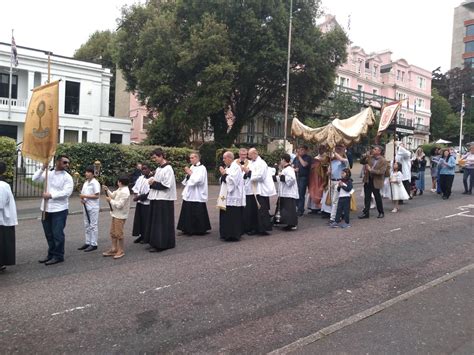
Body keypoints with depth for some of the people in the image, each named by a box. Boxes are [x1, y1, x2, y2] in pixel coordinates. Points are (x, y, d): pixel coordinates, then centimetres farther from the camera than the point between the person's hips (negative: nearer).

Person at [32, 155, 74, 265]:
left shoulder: (67, 177, -6)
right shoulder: (48, 173, 8)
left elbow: (67, 192, -16)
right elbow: (35, 179, 0)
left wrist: (51, 195, -18)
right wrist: (43, 168, -9)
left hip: (59, 209, -5)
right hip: (46, 208, 5)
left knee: (57, 234, -1)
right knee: (48, 234, 14)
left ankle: (58, 256, 12)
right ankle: (51, 254, 28)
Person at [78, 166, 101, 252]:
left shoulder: (95, 183, -12)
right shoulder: (85, 182, 11)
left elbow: (96, 196, -16)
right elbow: (83, 193, 16)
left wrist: (85, 196, -19)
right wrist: (82, 199, -5)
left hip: (93, 207, -8)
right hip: (86, 207, 8)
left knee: (93, 225, -1)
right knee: (87, 225, 13)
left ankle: (94, 244, 5)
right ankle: (88, 243, 22)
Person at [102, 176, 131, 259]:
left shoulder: (124, 192, -22)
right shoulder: (120, 189, 9)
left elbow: (119, 205, -26)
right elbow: (113, 195, 17)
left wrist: (110, 200, -15)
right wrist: (107, 190, 4)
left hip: (120, 216, -10)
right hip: (116, 214, 10)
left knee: (118, 233, -1)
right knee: (113, 232, 16)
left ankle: (121, 251, 11)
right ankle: (114, 249, 26)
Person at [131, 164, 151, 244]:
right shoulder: (140, 178, 10)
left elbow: (149, 193, -20)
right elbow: (135, 187, 13)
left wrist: (139, 197, -19)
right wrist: (135, 194, -7)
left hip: (147, 203, -7)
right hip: (139, 202, 7)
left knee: (146, 220, 2)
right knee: (139, 219, 12)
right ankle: (141, 235, 24)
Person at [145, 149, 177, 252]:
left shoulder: (167, 169, -14)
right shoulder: (158, 168, 13)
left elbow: (166, 185, -20)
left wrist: (153, 184, -11)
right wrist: (152, 181, -1)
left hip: (164, 200, -9)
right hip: (156, 198, 9)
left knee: (161, 223, -2)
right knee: (155, 222, 13)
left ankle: (160, 244, 6)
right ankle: (155, 242, 23)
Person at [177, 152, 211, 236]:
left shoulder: (202, 168, -9)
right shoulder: (191, 167, 13)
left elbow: (198, 180, -20)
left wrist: (190, 173, -11)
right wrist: (187, 173, -1)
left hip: (197, 195, -7)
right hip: (189, 194, 7)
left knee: (197, 214, -2)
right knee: (188, 213, 7)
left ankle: (200, 230, 10)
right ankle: (189, 229, 16)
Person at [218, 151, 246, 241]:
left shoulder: (235, 167, -12)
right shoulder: (227, 167, 16)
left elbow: (232, 180, -22)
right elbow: (223, 180, 19)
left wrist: (224, 174, -12)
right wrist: (223, 174, 1)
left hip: (233, 197, -9)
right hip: (226, 197, 9)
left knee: (232, 217, -5)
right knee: (226, 216, 12)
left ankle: (234, 235, 2)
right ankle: (227, 234, 19)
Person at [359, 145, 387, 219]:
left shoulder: (383, 161, -12)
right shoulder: (370, 157, 4)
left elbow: (381, 172, -20)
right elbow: (361, 162, 11)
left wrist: (371, 170, -23)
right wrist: (365, 156, -7)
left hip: (376, 182, -5)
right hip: (368, 180, 5)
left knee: (377, 198, 8)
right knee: (367, 197, 8)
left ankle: (381, 213, 26)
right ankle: (365, 213, 16)